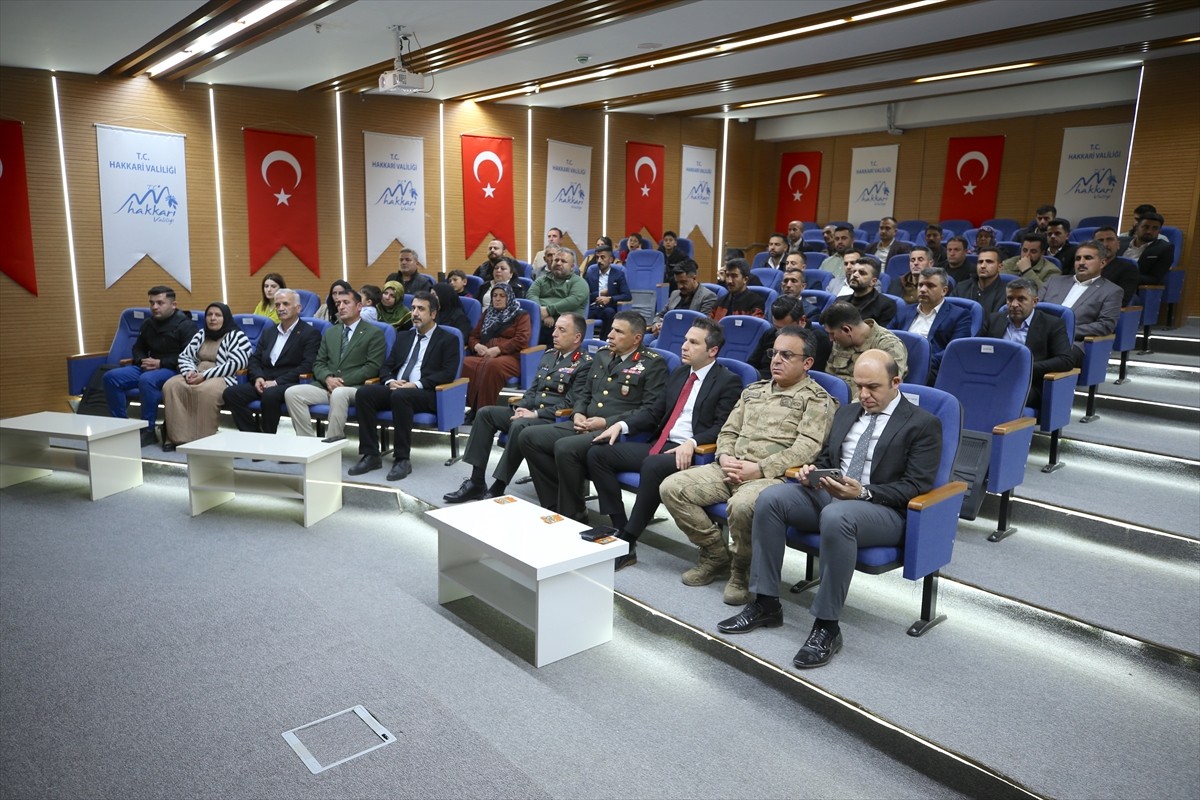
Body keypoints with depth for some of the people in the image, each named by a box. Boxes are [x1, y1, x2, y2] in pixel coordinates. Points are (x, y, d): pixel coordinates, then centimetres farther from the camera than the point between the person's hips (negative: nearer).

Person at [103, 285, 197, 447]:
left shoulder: (185, 325, -7)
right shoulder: (148, 324, 16)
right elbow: (138, 348, 27)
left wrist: (161, 363, -21)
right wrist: (142, 360, 2)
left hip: (173, 369, -8)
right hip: (148, 366, 8)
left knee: (147, 379, -37)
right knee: (110, 377, -10)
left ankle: (148, 432, -26)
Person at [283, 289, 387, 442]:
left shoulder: (374, 333, 5)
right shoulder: (330, 333, 23)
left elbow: (372, 367, -6)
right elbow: (318, 363, 17)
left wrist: (343, 381, -14)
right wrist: (327, 378, -7)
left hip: (354, 387, -6)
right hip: (326, 385, 6)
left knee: (339, 393, -39)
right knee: (291, 393, -18)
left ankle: (332, 441, -30)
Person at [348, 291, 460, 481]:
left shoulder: (448, 340, 6)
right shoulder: (403, 337, 24)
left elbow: (448, 373, -7)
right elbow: (386, 366, 20)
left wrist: (417, 385, -19)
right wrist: (390, 381, -4)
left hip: (426, 394, -5)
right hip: (395, 387, 6)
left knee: (400, 395, -38)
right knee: (363, 392, -23)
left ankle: (402, 459, -30)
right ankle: (371, 455, -19)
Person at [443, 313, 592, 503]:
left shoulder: (585, 364, -6)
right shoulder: (548, 355, 18)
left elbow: (571, 404, -14)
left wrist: (536, 414, -17)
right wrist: (521, 407, 0)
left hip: (554, 420, -8)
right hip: (529, 412, 8)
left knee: (519, 426, -35)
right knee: (485, 413, -8)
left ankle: (497, 489, -25)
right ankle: (476, 482, -10)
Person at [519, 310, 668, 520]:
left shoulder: (653, 364, -3)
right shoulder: (602, 355, 19)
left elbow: (651, 411, -11)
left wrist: (607, 422, -15)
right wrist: (578, 414, 3)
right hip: (585, 428, 8)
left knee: (565, 447, -31)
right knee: (529, 437, -8)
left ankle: (572, 514, -11)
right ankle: (555, 505, -2)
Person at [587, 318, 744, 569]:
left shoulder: (728, 382, -2)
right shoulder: (678, 375, 20)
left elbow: (722, 427, -11)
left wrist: (692, 443, -27)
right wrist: (622, 425, 4)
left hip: (688, 453, -8)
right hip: (658, 444, 8)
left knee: (653, 466, -38)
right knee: (597, 453, -7)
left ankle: (627, 542, -25)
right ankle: (619, 527, -9)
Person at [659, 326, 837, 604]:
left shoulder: (816, 400, 2)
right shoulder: (754, 391, 23)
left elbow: (807, 448, -11)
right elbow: (728, 431, 22)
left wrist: (759, 469, -19)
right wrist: (725, 458, -2)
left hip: (772, 476, -7)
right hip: (730, 469, 7)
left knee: (741, 504, -39)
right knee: (672, 488, -11)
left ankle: (741, 570, -8)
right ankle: (716, 554, 5)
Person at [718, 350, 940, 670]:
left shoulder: (924, 424, -1)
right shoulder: (846, 413, 19)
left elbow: (917, 486, -9)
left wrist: (863, 492, -22)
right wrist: (813, 469, -2)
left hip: (883, 508, -6)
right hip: (828, 493, 7)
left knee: (835, 517, -40)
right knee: (770, 499, -19)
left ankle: (827, 625, -26)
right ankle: (765, 604, -11)